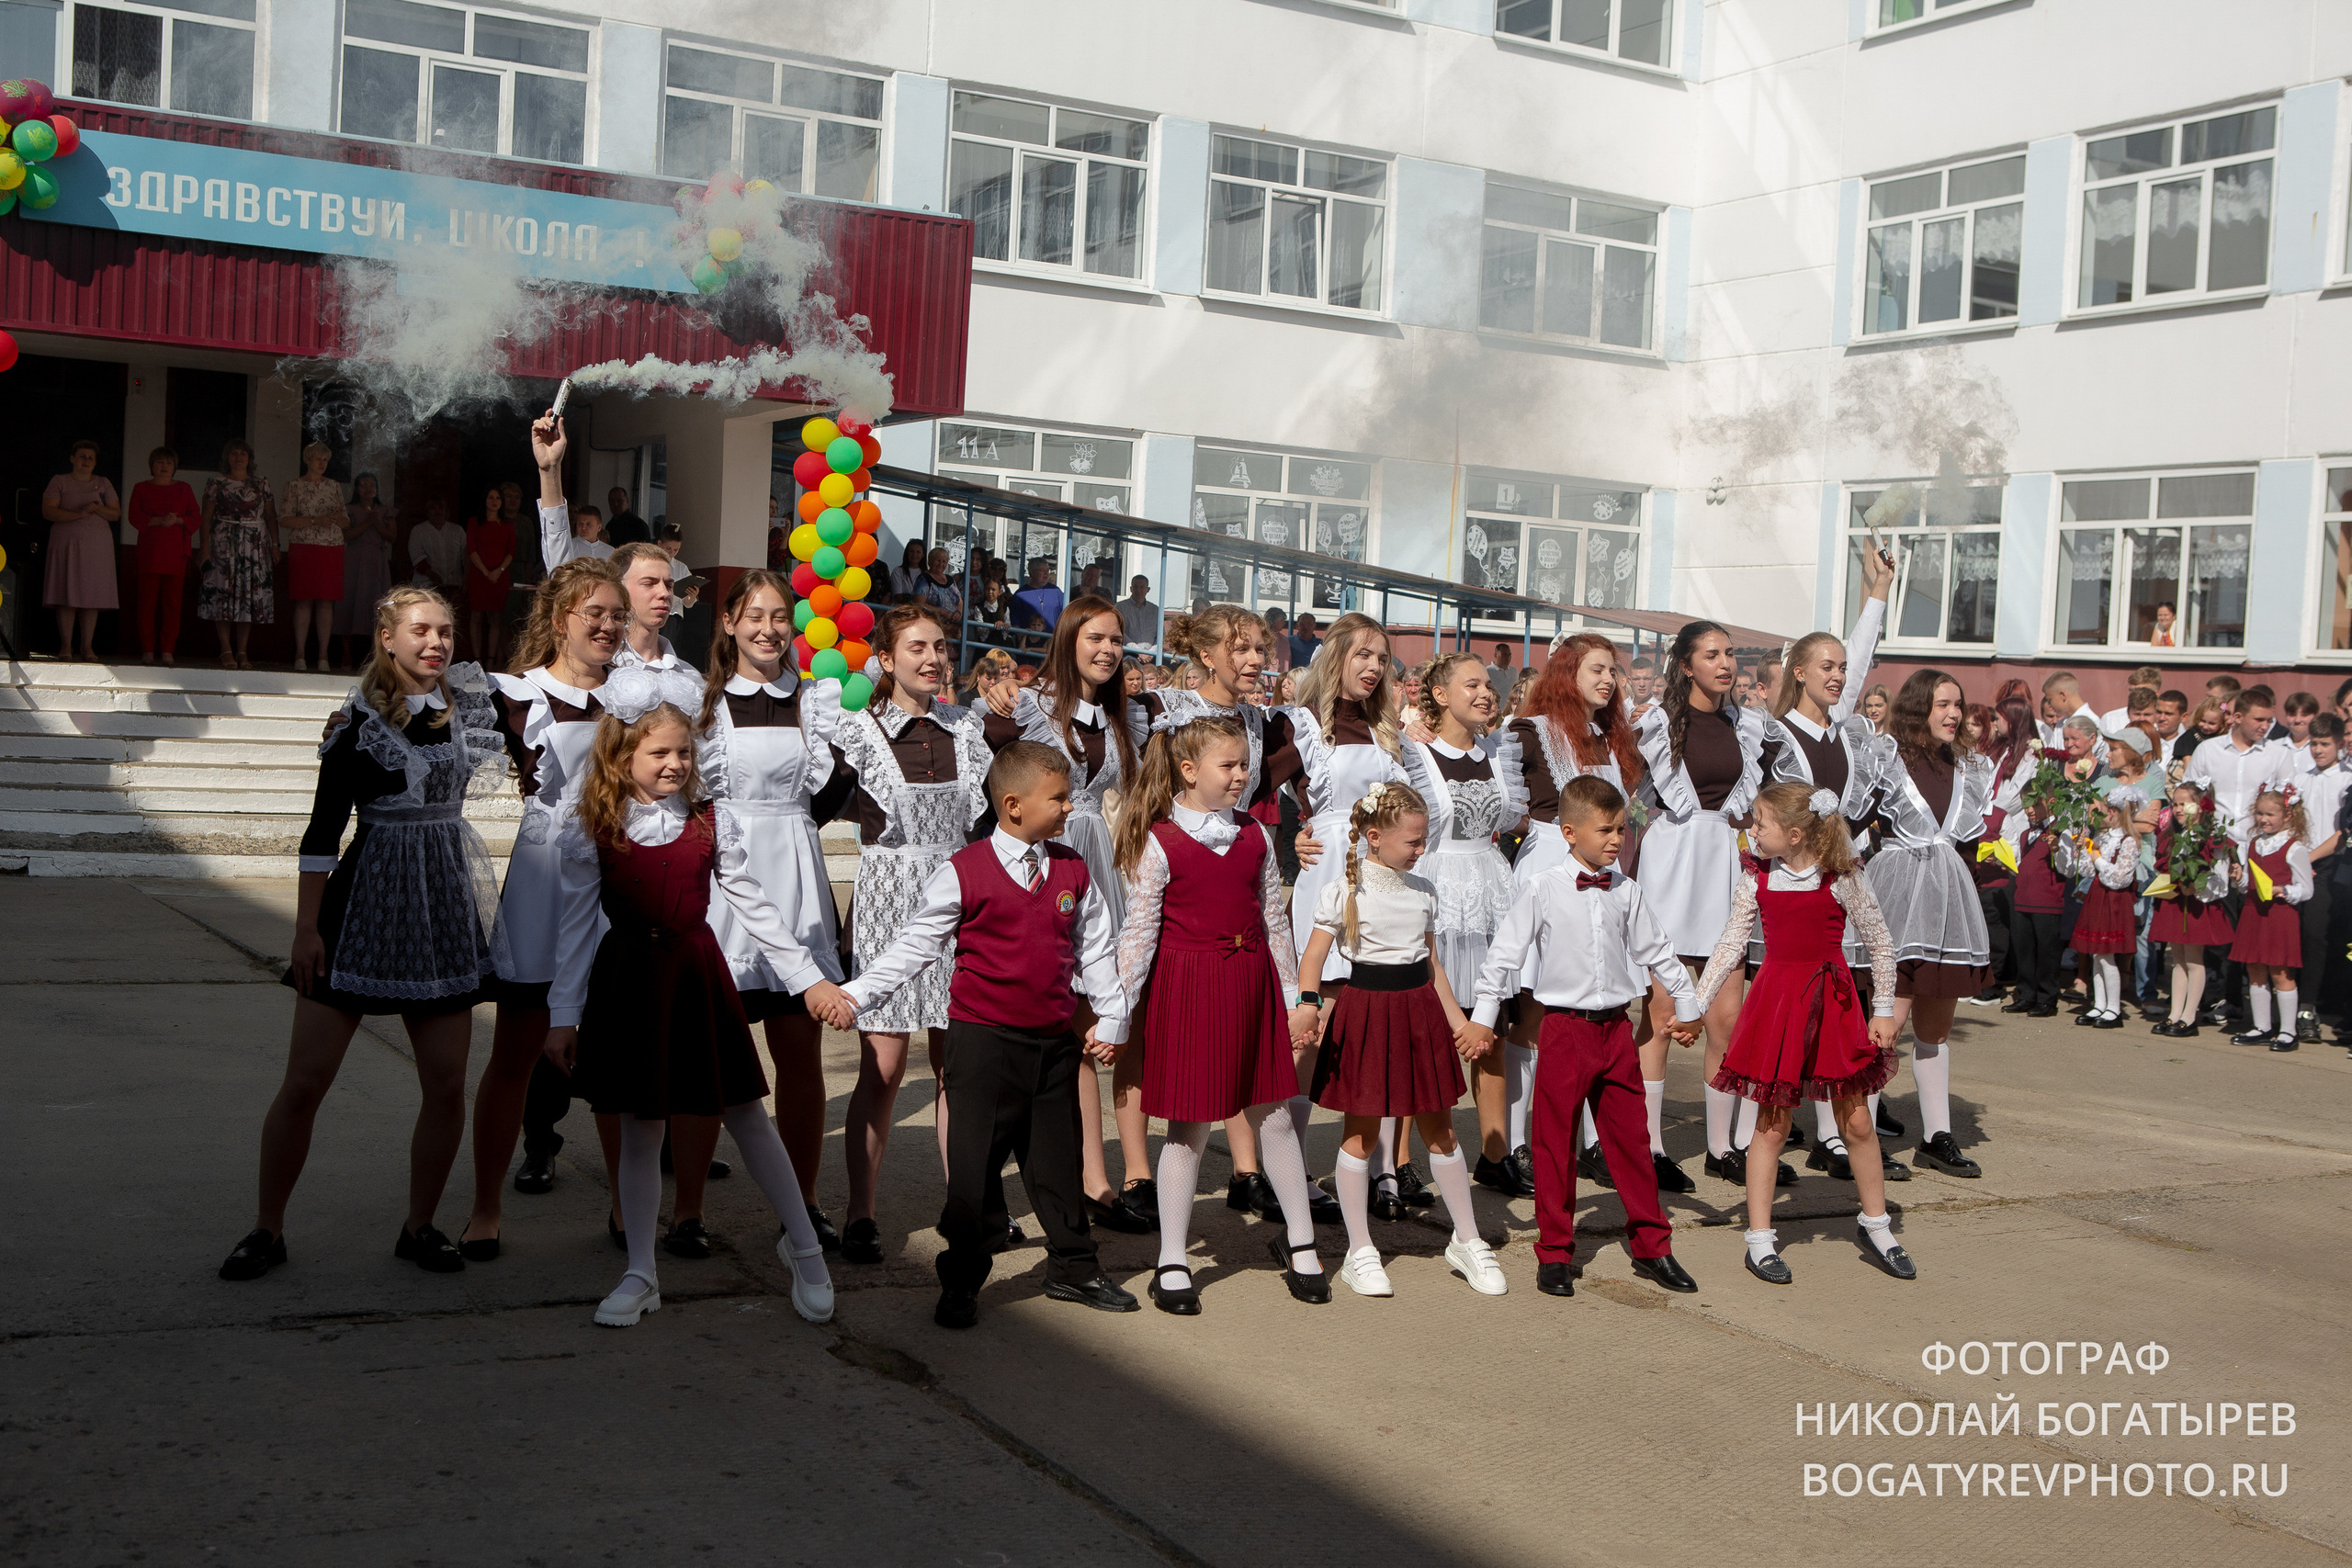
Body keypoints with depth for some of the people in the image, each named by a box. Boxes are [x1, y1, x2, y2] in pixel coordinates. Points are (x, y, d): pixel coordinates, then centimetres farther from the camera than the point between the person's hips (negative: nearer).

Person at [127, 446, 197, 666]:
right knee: (148, 600, -5)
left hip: (175, 552, 1)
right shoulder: (141, 488, 13)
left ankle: (167, 650, -3)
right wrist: (159, 520, -14)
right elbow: (135, 517, 2)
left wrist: (177, 520, -11)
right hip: (149, 552, -1)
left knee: (172, 602, -5)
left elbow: (194, 518, 9)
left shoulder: (184, 489, 16)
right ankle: (148, 650, -2)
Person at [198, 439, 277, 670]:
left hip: (255, 545, 2)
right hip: (223, 544, -2)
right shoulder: (216, 483, 6)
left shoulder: (261, 483, 12)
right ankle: (226, 651, -5)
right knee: (222, 592, -7)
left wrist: (274, 544, 0)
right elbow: (207, 517, 2)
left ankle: (242, 651, 3)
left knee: (250, 595, -2)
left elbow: (271, 516, 9)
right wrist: (205, 545, -7)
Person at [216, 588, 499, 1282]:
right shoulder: (359, 718, -6)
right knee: (304, 1080, -1)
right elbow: (324, 825, -7)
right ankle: (267, 1229, 15)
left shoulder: (470, 698, 4)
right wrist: (307, 925, -10)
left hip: (446, 907, 4)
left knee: (447, 1085, 3)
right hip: (365, 904, -3)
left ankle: (419, 1226, 19)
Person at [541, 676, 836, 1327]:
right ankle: (641, 1275, 19)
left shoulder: (710, 819, 1)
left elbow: (751, 903, 5)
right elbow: (578, 925, -1)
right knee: (640, 1128, 6)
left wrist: (809, 974, 3)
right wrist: (564, 1014, -3)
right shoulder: (590, 828, -3)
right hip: (629, 979, -1)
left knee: (745, 1114, 6)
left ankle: (803, 1247, 21)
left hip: (697, 973, 1)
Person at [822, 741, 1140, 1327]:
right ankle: (961, 1282, 15)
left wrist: (1111, 1017, 9)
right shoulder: (964, 872, -8)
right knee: (974, 1164, 1)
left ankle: (1073, 1267, 29)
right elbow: (917, 944, -3)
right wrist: (854, 995, -7)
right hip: (982, 1041, -4)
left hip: (1054, 1041, 4)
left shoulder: (1073, 871, 6)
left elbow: (1095, 948, 14)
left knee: (1058, 1158, 14)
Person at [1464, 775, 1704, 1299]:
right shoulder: (1543, 892, -7)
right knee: (1556, 1143, 3)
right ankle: (1555, 1254, 14)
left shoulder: (1626, 892, 5)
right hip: (1564, 1026, -3)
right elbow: (1505, 953, -2)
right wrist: (1483, 1017, -2)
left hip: (1616, 1026, 3)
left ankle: (1651, 1246, 20)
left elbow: (1657, 950, 17)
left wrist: (1686, 1006, 23)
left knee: (1631, 1138, 8)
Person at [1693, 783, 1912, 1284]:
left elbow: (1881, 944, 0)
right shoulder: (1756, 882, -2)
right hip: (1775, 1004, 1)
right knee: (1771, 1125, 3)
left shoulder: (1841, 879, -9)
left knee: (1856, 1121, 8)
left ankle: (1876, 1228, 25)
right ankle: (1760, 1239, 10)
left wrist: (1883, 1010, 1)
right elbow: (1730, 946, 2)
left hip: (1832, 1005, -1)